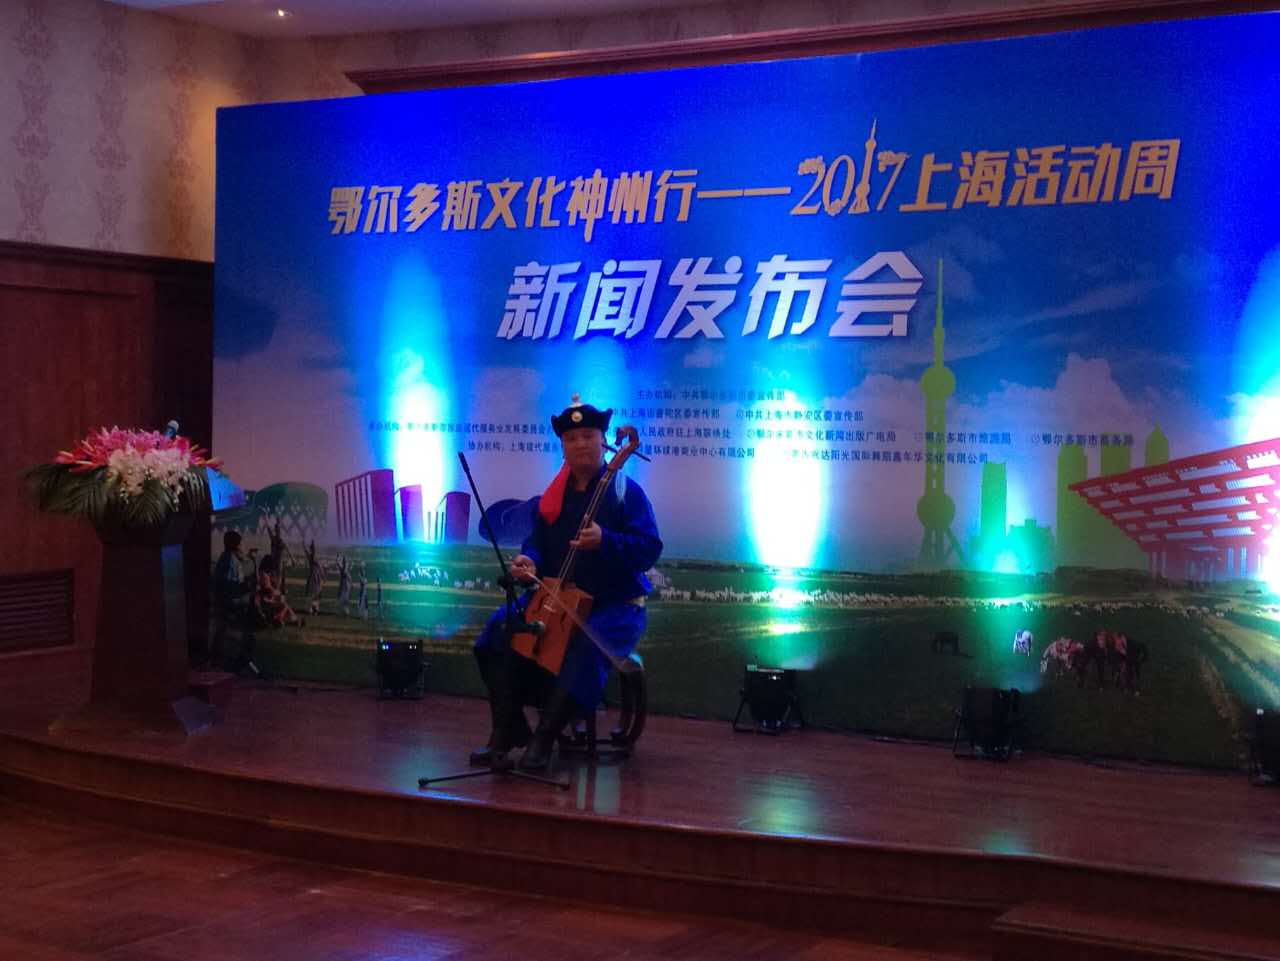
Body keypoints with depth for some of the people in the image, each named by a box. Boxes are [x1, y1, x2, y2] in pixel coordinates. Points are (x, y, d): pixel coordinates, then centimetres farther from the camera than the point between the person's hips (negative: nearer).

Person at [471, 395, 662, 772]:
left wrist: (605, 541, -31)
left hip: (616, 605, -5)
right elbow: (537, 542, 12)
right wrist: (529, 561, -12)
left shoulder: (626, 491, -7)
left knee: (586, 646, -36)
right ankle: (507, 729, -9)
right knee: (501, 630, -16)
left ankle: (545, 736, -25)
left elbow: (650, 549, -15)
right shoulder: (552, 496, 8)